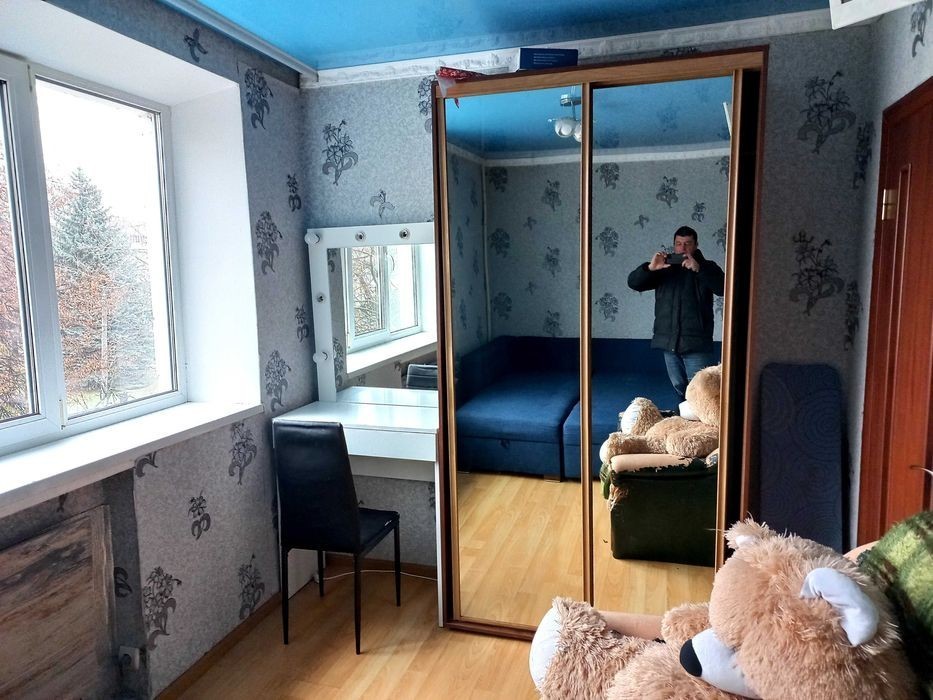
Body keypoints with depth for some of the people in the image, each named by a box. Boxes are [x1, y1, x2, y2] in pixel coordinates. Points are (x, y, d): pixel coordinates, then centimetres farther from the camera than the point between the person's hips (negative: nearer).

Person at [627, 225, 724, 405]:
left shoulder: (707, 267, 2)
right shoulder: (664, 267, 9)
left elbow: (723, 288, -16)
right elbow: (633, 282, 0)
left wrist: (698, 269, -28)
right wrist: (650, 268, -20)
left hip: (696, 342, -3)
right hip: (669, 341, 4)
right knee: (680, 389, 17)